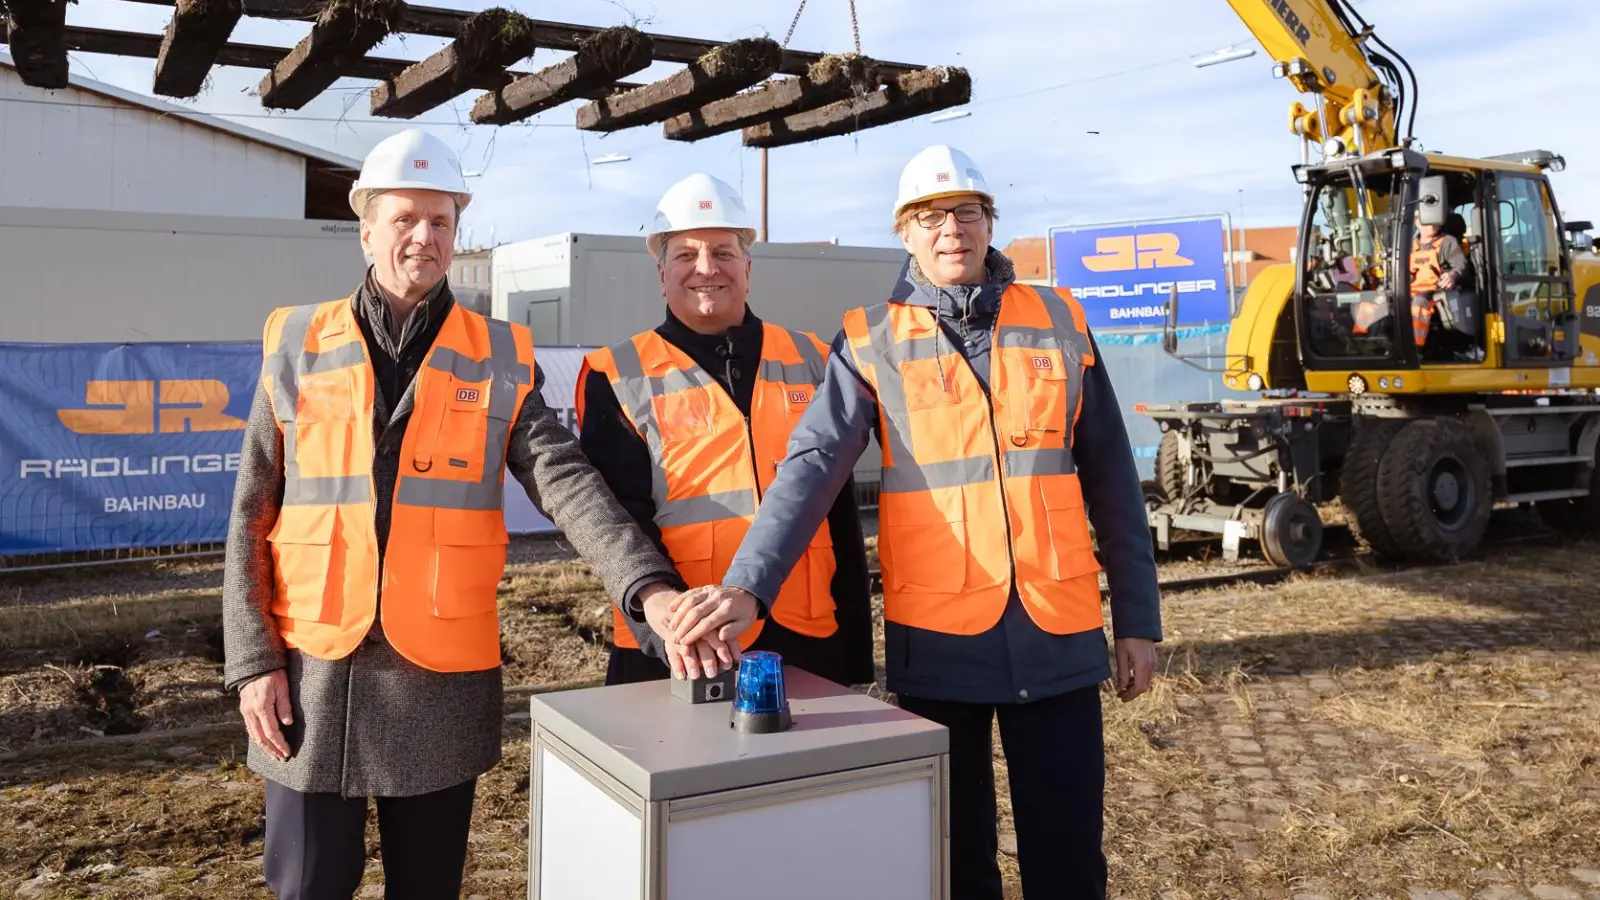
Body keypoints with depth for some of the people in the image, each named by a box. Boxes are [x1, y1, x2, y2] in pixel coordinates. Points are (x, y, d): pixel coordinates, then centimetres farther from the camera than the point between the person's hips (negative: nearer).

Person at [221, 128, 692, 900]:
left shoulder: (501, 359, 1)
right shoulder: (299, 348, 2)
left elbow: (567, 485, -10)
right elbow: (252, 520, 4)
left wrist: (648, 587, -26)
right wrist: (252, 661, -2)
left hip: (441, 678, 0)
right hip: (312, 674, 0)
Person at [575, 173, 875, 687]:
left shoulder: (809, 363, 10)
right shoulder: (617, 378, 1)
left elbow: (841, 517, 12)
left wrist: (857, 654, 10)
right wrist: (666, 615, -25)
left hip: (810, 648, 3)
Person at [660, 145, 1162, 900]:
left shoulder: (1058, 322, 5)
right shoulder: (872, 342, -1)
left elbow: (1110, 482, 7)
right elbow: (812, 467, -13)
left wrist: (1137, 618, 7)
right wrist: (748, 584, -28)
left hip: (1058, 635, 2)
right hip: (938, 639, -1)